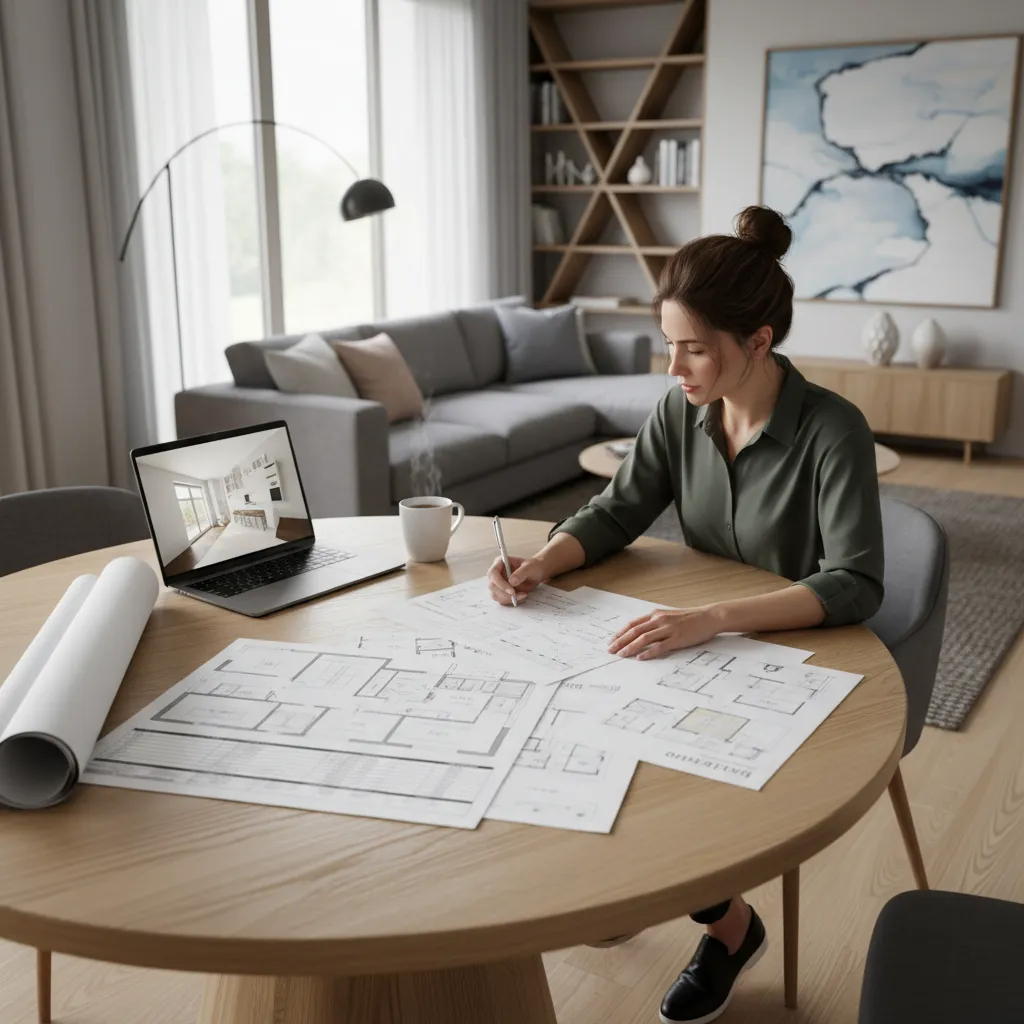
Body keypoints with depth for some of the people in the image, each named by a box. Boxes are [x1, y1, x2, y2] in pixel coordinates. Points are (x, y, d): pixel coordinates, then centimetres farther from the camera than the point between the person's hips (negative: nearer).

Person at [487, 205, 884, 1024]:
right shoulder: (681, 412, -6)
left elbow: (855, 586, -30)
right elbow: (617, 513, 1)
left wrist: (717, 616, -44)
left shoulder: (832, 431, -23)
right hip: (705, 650, 6)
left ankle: (729, 925, 14)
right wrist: (544, 562, -19)